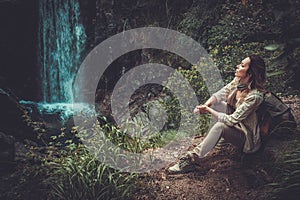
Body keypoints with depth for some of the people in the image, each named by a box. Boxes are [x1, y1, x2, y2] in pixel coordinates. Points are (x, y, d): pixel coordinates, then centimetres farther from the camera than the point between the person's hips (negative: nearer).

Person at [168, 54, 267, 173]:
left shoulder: (254, 96, -31)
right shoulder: (238, 81, -8)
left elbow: (232, 120, -30)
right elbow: (219, 95, 1)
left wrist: (209, 110, -23)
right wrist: (205, 105, -19)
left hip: (248, 137, -8)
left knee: (219, 126, -35)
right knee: (213, 103, -8)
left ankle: (189, 159, -30)